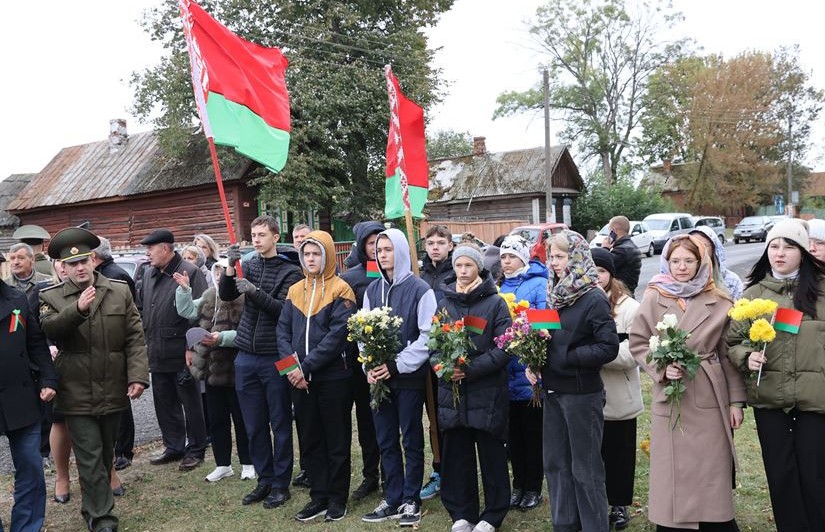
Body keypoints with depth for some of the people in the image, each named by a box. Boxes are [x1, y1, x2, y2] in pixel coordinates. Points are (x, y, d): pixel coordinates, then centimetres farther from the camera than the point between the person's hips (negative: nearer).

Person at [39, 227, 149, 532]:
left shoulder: (120, 292, 4)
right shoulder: (51, 298, 1)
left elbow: (135, 338, 0)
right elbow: (48, 330, -18)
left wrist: (137, 376, -9)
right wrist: (77, 309, -34)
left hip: (113, 391, 2)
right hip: (77, 394, -2)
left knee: (105, 452, 18)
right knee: (90, 456, -1)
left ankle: (96, 504, 38)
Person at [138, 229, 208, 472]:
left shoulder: (190, 273, -12)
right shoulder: (149, 275, 13)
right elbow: (141, 308, 22)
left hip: (182, 354, -8)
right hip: (157, 354, 8)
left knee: (191, 404, 5)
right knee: (164, 404, 16)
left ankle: (195, 450, 17)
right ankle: (173, 447, 30)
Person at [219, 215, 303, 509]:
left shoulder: (291, 270, -6)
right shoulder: (249, 265, 10)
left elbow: (285, 309, -15)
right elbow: (225, 295, 0)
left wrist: (255, 292, -25)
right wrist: (230, 267, -14)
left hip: (275, 358, -5)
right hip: (246, 357, 5)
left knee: (280, 424, 5)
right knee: (254, 426, 12)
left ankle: (281, 484, 17)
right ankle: (264, 480, 25)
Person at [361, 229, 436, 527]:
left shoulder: (420, 289, -7)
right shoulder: (372, 290, 9)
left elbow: (428, 335, -12)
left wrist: (397, 365, -16)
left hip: (409, 377, -5)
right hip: (379, 377, 5)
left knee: (411, 441, 6)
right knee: (386, 442, 11)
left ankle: (411, 500, 19)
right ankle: (392, 500, 22)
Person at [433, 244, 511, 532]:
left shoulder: (495, 303, -2)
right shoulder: (444, 303, 10)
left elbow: (504, 348, -9)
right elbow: (432, 343, 11)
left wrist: (471, 369, -18)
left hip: (487, 392, -3)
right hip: (451, 391, 3)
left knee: (491, 455, 6)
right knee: (456, 456, 9)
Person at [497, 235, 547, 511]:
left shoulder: (539, 285, -7)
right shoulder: (500, 287, 11)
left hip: (529, 372, -5)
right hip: (506, 373, 6)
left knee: (532, 431, 7)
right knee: (513, 431, 14)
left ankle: (533, 488, 21)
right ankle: (518, 484, 27)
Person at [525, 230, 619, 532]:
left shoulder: (594, 298, -13)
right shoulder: (556, 294, 8)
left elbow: (609, 347, -18)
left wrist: (567, 357, -19)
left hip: (582, 394, -7)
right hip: (553, 390, 7)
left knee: (585, 467, 5)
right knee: (555, 462, 16)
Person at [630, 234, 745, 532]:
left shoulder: (719, 301, 2)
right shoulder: (653, 298, 0)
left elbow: (729, 354, 4)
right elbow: (637, 343, 3)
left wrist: (736, 400, 1)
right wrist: (661, 368, -13)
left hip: (710, 400, 1)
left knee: (712, 474, 6)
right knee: (673, 475, 5)